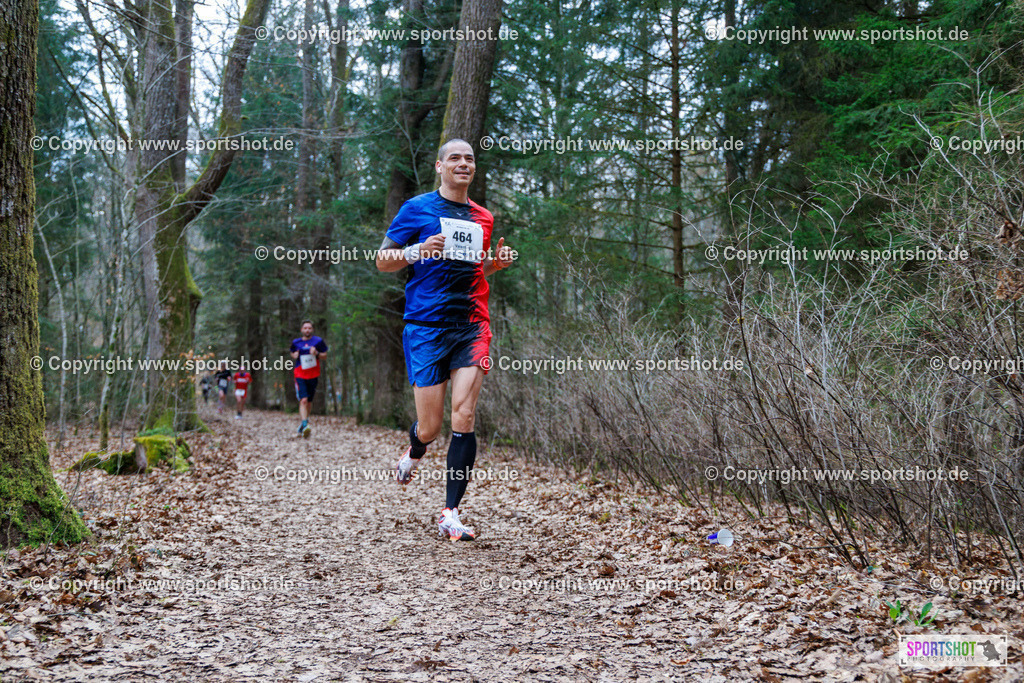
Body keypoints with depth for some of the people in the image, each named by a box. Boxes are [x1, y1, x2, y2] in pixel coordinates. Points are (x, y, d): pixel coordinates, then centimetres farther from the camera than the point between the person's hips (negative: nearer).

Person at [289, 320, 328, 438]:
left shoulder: (318, 341, 1)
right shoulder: (296, 342, 5)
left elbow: (324, 355, 7)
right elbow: (293, 353, 22)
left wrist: (317, 354, -13)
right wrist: (294, 356, -2)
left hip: (313, 375, 1)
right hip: (300, 376, -1)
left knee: (309, 402, 10)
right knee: (303, 400, -18)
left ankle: (303, 425, 29)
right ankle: (305, 426, -26)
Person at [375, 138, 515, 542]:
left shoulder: (482, 218, 17)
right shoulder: (417, 209, 3)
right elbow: (383, 262, 4)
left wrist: (497, 262, 8)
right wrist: (418, 251, -15)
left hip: (471, 326, 3)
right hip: (426, 326, -3)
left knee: (464, 418, -11)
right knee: (430, 427, -1)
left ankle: (450, 516, -6)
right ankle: (413, 454, 37)